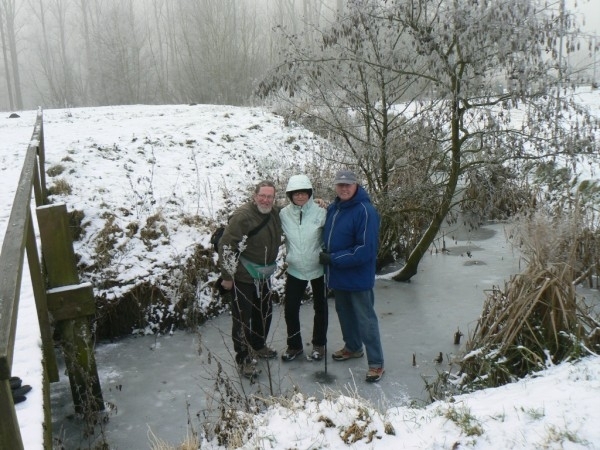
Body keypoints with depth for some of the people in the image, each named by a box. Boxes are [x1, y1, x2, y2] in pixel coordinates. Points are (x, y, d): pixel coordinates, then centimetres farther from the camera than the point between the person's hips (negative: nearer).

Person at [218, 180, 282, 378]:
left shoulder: (275, 213, 2)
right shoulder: (243, 215, -22)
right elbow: (226, 246, -22)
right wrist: (227, 276, -20)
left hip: (263, 275, 8)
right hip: (242, 277, -8)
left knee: (265, 312, 20)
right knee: (242, 317, 0)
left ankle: (258, 346, 41)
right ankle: (243, 359, 13)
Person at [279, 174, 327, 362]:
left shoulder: (319, 212, -14)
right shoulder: (284, 214, -7)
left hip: (318, 269, -2)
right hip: (295, 269, 2)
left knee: (320, 307, 14)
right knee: (290, 309, 6)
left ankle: (319, 344, 34)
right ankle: (294, 345, 27)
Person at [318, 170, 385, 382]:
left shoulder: (365, 211, -21)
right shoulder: (333, 208, 3)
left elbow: (365, 250, -25)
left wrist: (333, 259, -22)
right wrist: (325, 256, 2)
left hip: (358, 276, -8)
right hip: (337, 276, 8)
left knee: (366, 319, 1)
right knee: (344, 313, 22)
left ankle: (376, 363, 12)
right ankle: (352, 347, 42)